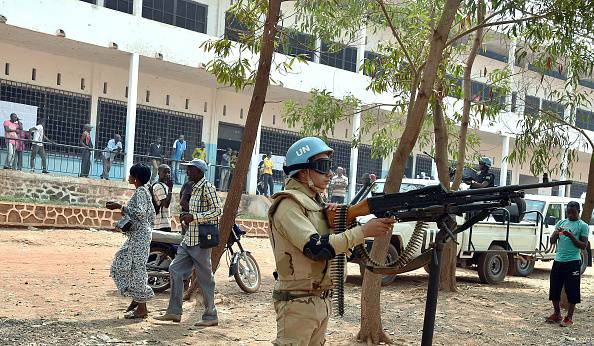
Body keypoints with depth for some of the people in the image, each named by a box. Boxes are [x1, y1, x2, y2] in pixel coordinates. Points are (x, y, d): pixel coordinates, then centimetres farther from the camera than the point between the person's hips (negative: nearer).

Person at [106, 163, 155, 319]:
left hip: (139, 235, -11)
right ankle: (137, 299, 20)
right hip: (136, 235, 11)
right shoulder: (144, 190, 15)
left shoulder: (140, 192, -13)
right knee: (120, 265, 15)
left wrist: (120, 207, -23)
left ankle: (142, 308, 2)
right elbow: (151, 213, 19)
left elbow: (140, 212, -26)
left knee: (137, 268, -5)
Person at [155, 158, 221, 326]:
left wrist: (194, 217, -22)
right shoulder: (195, 188, 17)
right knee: (175, 270, 4)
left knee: (205, 278, -2)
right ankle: (174, 311, 10)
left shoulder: (207, 187, -10)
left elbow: (217, 210, -19)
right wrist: (188, 217, 12)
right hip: (189, 238, 9)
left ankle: (211, 316, 9)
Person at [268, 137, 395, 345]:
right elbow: (316, 248, -25)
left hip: (322, 301, 9)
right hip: (297, 303, -9)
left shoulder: (316, 203, 13)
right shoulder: (289, 204, -15)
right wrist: (364, 231, -23)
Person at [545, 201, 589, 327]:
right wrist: (557, 233, -9)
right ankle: (557, 314, 25)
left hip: (573, 262, -5)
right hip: (558, 261, 5)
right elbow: (552, 241, 11)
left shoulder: (583, 226, -2)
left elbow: (583, 246, -6)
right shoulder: (561, 223, 12)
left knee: (572, 291, 0)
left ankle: (569, 318, 10)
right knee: (554, 289, 10)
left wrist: (571, 236, -18)